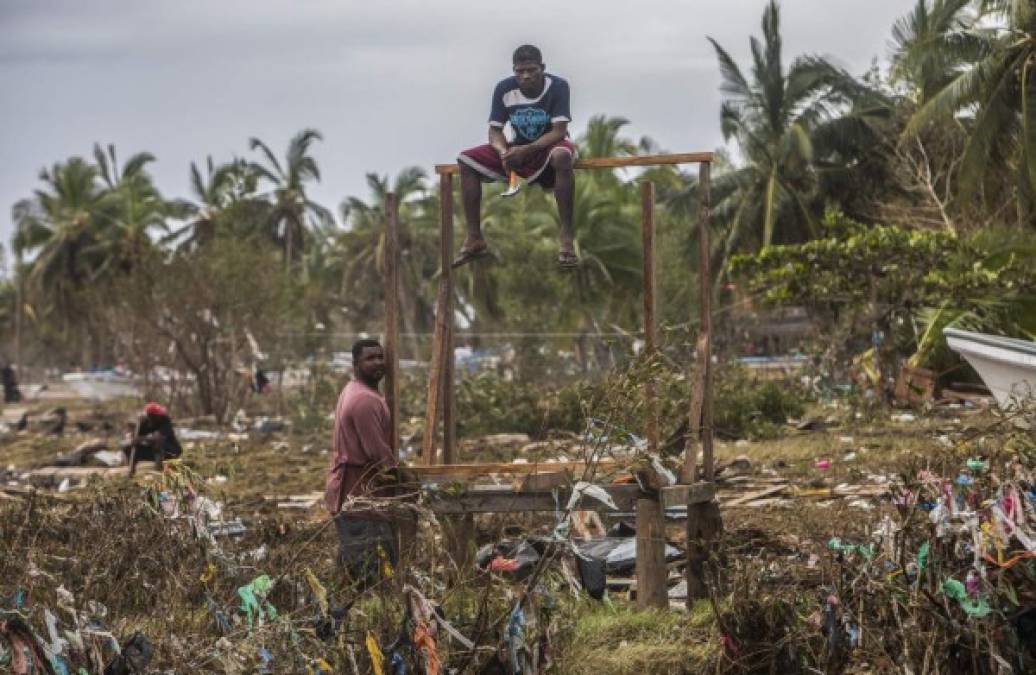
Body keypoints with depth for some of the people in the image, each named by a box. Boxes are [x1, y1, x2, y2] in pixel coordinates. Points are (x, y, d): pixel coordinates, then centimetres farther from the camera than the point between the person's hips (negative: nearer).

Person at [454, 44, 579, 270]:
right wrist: (504, 152, -30)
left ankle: (567, 238, -39)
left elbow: (559, 131, -24)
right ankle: (474, 239, -12)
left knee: (562, 155, -41)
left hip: (549, 147, -4)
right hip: (519, 149, 4)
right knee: (466, 160, -13)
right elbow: (495, 131, -8)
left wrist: (527, 150, -36)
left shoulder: (558, 86, -19)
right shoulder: (504, 88, -11)